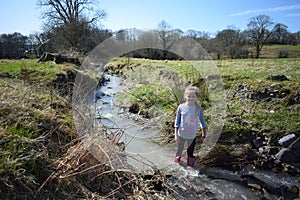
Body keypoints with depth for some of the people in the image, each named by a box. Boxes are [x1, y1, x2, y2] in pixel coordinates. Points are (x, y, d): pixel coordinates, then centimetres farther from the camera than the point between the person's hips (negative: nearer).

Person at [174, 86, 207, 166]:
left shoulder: (198, 109, -12)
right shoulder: (181, 107, -13)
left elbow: (202, 122, 0)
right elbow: (177, 121, -5)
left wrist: (204, 135, 2)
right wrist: (176, 134, -4)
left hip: (192, 135, 0)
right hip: (182, 134, 0)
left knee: (190, 151, 17)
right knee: (179, 149, 16)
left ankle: (190, 161, 46)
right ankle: (177, 156, 48)